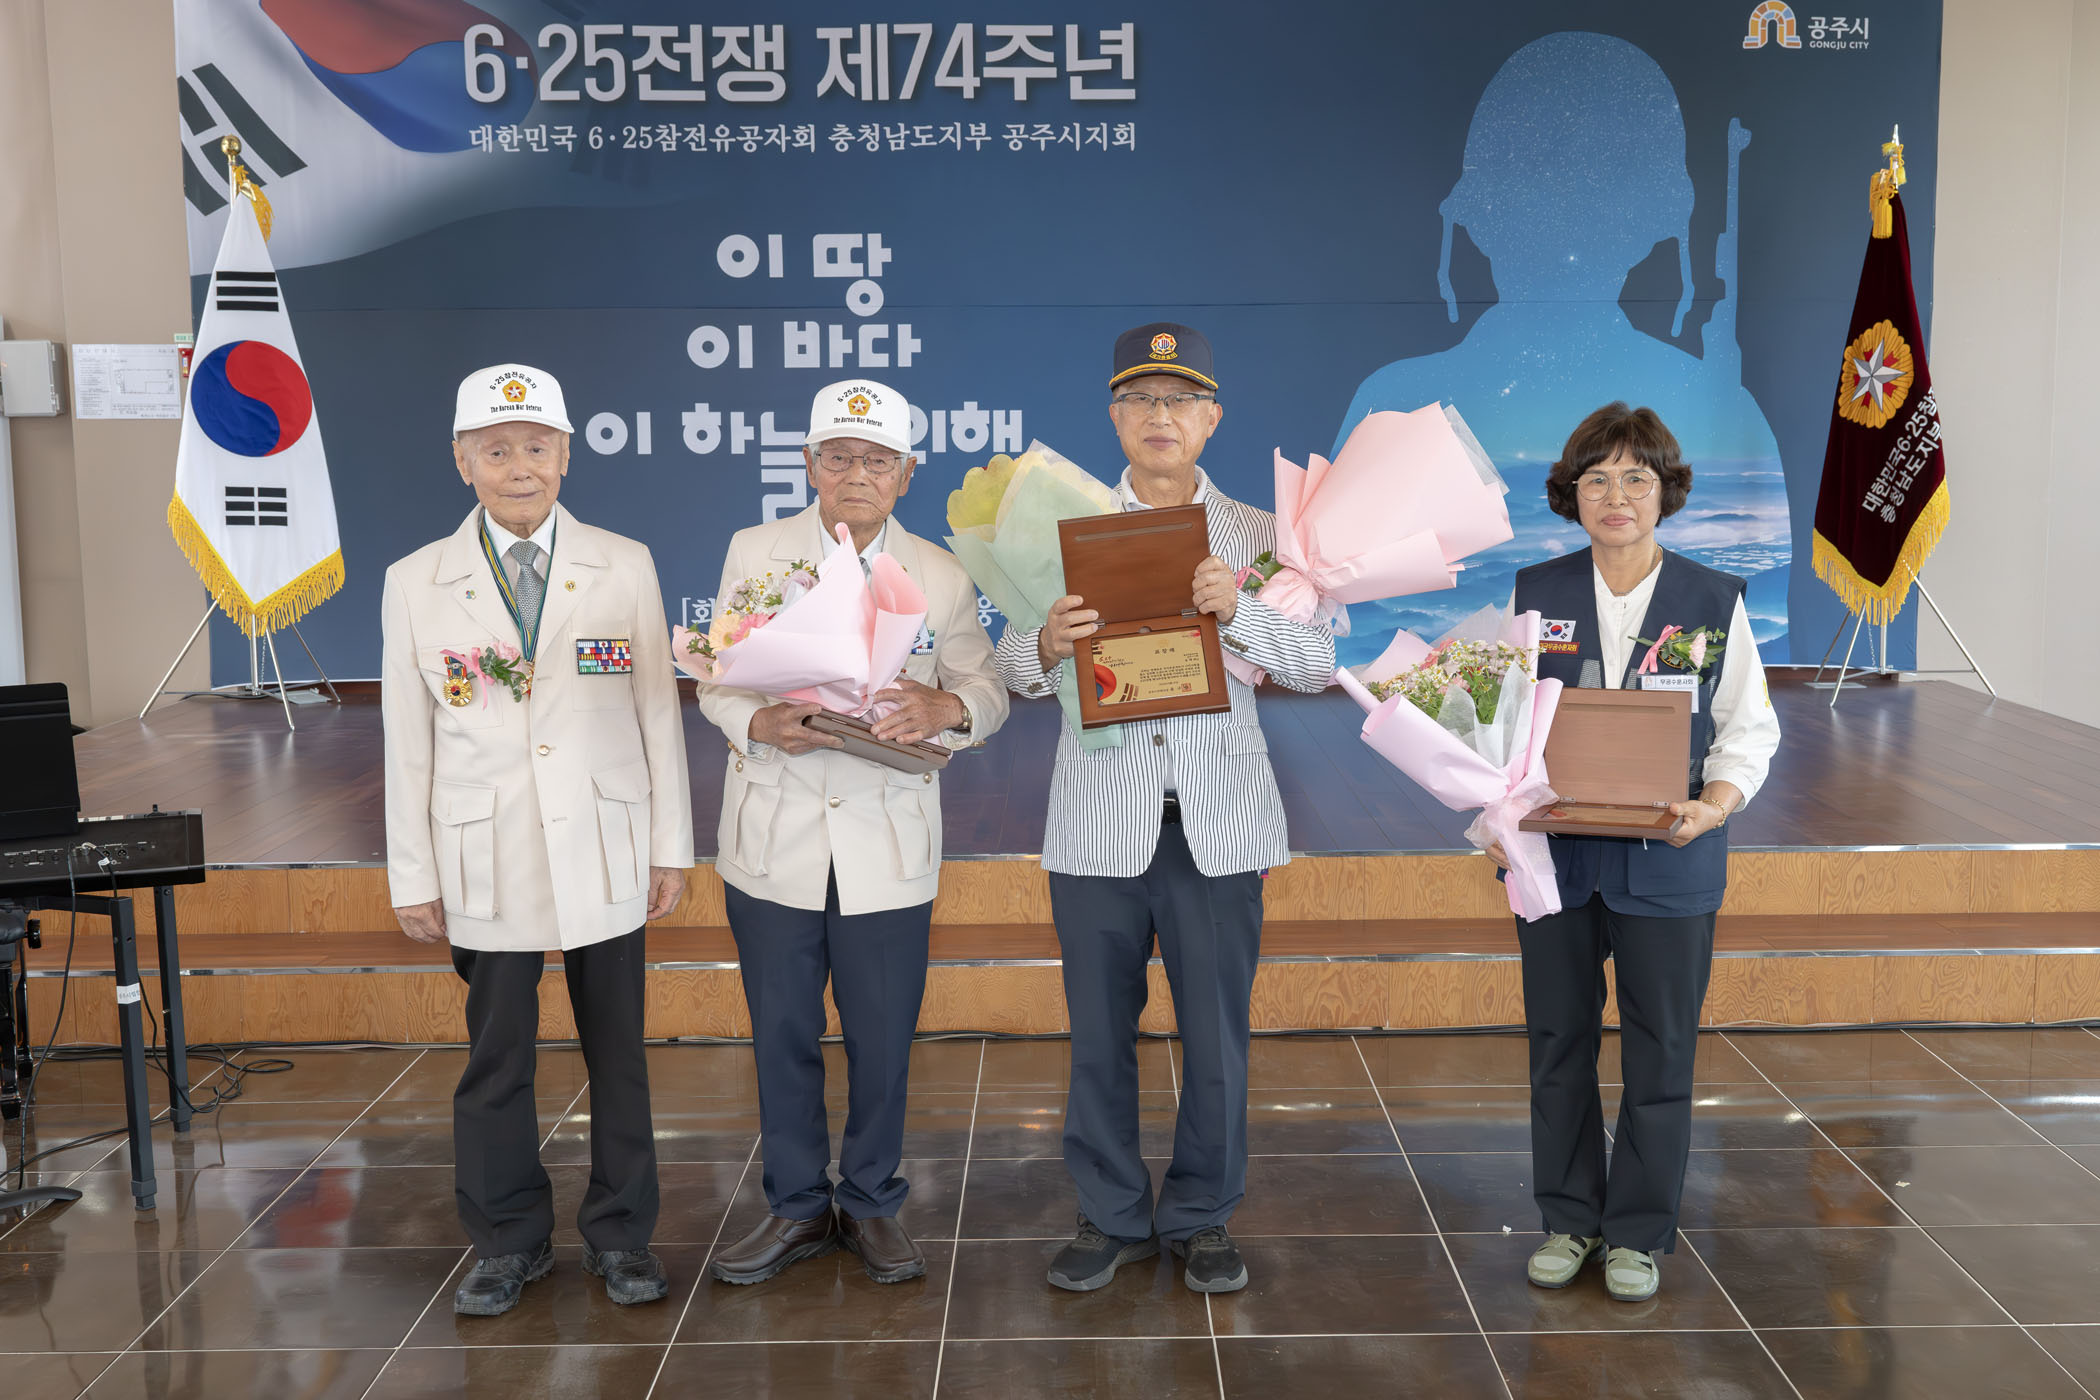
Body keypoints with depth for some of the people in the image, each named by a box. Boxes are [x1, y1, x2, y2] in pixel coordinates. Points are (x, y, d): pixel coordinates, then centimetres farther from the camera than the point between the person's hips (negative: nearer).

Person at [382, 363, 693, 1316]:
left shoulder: (624, 567, 2)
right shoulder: (417, 584, 2)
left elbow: (658, 712, 3)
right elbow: (408, 742, 3)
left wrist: (670, 845, 2)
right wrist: (413, 879, 2)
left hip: (605, 853, 0)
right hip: (487, 862, 0)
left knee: (616, 1050, 9)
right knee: (496, 1057, 8)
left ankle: (620, 1236, 25)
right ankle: (509, 1242, 26)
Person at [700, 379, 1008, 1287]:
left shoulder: (942, 577, 4)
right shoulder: (754, 553, 3)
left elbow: (988, 691, 5)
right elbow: (714, 682, 3)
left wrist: (947, 708, -19)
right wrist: (759, 721, -19)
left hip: (888, 846, 0)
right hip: (775, 843, 0)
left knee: (882, 1040, 7)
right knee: (781, 1036, 10)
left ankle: (870, 1204, 28)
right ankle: (797, 1206, 28)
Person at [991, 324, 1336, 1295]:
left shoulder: (1257, 535, 7)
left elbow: (1316, 666, -2)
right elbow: (1012, 669, 2)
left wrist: (1237, 611, -19)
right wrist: (1047, 646, -21)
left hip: (1217, 823, 0)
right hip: (1099, 821, 0)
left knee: (1216, 1032, 6)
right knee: (1099, 1031, 7)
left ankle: (1201, 1217, 24)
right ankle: (1112, 1218, 24)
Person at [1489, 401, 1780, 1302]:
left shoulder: (1715, 601, 0)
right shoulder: (1533, 595, 3)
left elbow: (1750, 729, 2)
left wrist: (1711, 807, -16)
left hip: (1668, 861, -1)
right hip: (1555, 853, 1)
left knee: (1660, 1051, 6)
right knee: (1558, 1042, 10)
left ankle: (1638, 1232, 23)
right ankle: (1567, 1219, 27)